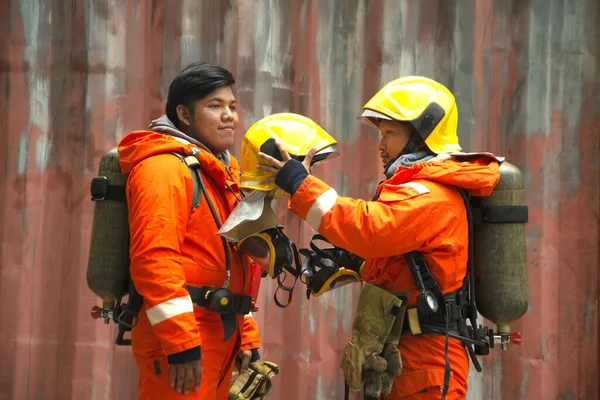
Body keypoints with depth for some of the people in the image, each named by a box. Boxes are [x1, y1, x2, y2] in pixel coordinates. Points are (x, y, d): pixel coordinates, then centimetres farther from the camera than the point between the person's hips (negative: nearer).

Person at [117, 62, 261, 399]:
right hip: (180, 342, -9)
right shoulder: (165, 168, -11)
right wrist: (182, 343, -25)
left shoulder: (221, 174, 19)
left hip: (218, 339, 9)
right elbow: (153, 259, -21)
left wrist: (246, 339, 18)